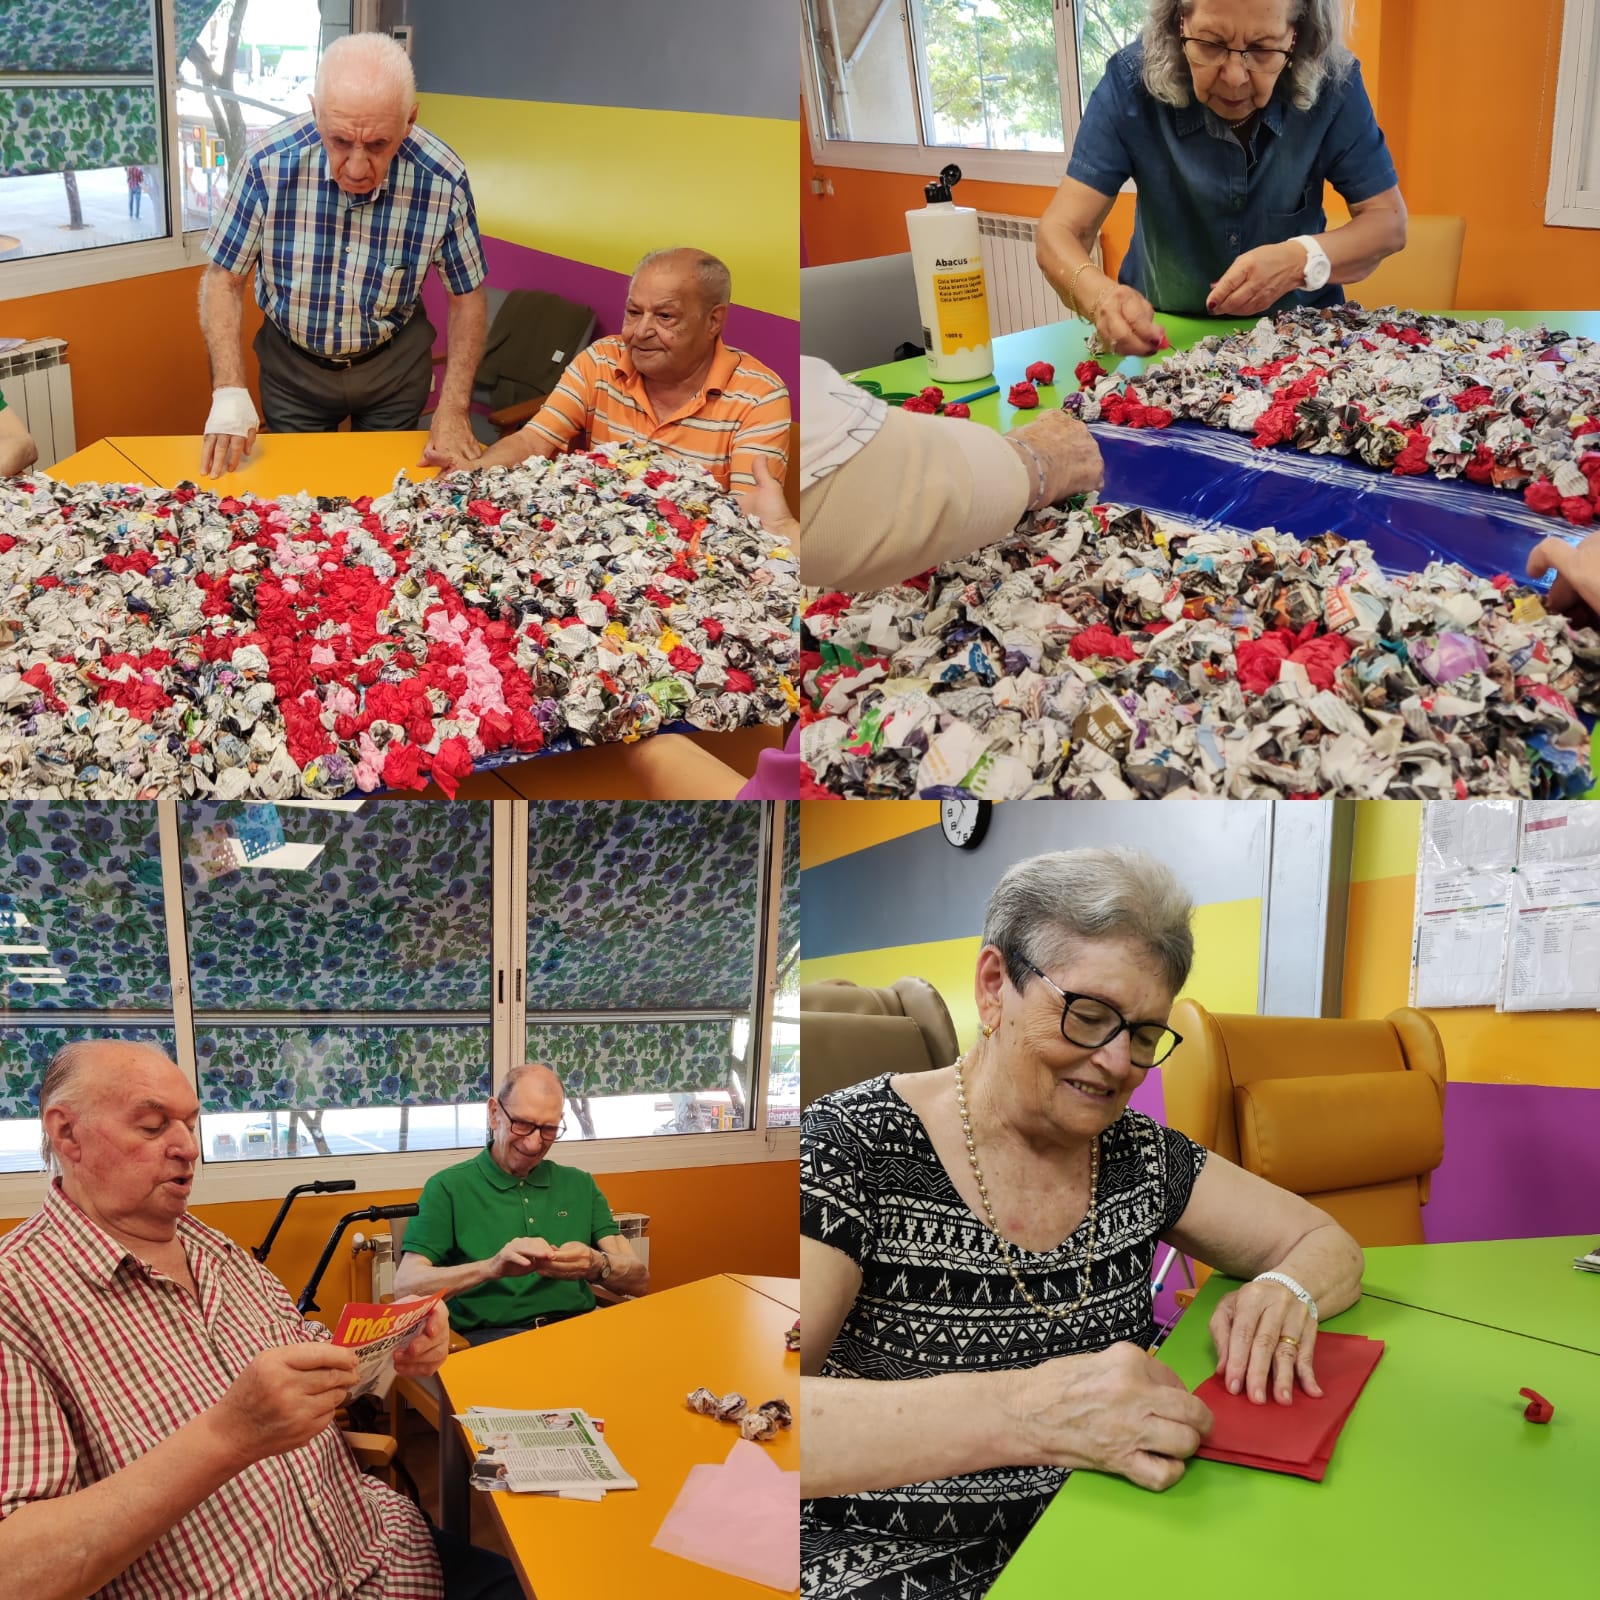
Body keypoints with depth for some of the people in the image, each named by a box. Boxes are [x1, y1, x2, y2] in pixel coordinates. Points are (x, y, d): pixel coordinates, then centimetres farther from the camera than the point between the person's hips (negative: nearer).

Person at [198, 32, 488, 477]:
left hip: (394, 364, 0)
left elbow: (468, 296, -10)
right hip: (292, 364, 0)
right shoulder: (270, 163, -25)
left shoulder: (443, 180, -24)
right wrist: (229, 392, -25)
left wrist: (454, 410, -18)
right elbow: (224, 279, -14)